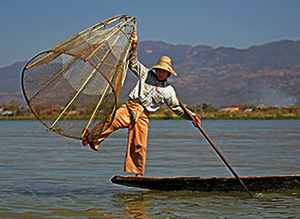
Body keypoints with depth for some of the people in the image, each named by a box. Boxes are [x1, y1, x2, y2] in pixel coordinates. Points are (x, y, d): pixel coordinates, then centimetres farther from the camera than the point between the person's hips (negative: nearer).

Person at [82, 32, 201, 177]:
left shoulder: (168, 91, 16)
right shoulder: (146, 74, 17)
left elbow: (178, 108, 18)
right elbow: (133, 63, 18)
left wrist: (192, 116, 6)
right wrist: (134, 45, 8)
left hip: (143, 116, 1)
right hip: (130, 107, 0)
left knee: (140, 146, -6)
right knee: (112, 120, -29)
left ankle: (138, 173, 5)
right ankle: (90, 139, -27)